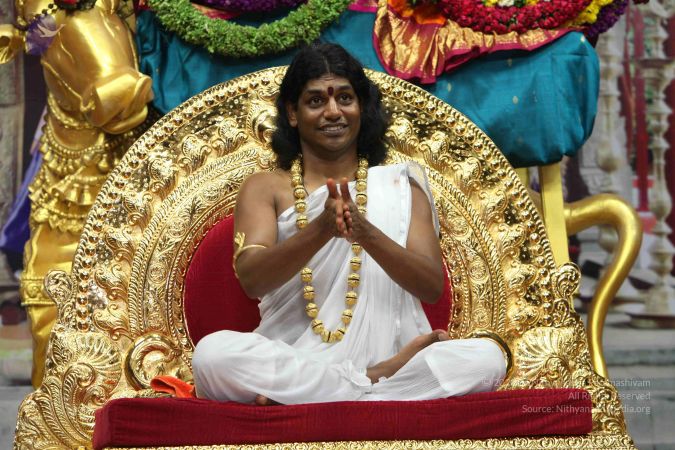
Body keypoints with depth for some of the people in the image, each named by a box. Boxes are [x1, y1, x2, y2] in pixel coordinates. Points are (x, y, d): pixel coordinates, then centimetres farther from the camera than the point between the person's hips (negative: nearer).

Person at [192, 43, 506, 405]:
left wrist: (366, 232, -18)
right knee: (213, 354, -32)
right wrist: (321, 228, -24)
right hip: (292, 358, -1)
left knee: (487, 356, -26)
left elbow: (432, 286, 0)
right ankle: (379, 379, -21)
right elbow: (252, 279, -7)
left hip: (386, 354, 1)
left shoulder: (400, 187, 13)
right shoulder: (265, 188, 11)